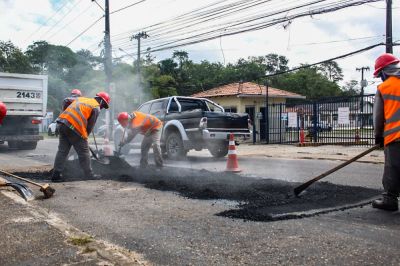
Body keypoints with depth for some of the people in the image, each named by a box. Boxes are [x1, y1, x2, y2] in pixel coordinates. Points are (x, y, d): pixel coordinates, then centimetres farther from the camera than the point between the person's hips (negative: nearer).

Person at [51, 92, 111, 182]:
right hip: (74, 127, -7)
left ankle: (56, 175, 15)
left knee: (62, 151, 14)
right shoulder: (96, 108, 5)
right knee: (84, 153, 3)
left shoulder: (81, 98, 26)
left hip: (63, 122, 7)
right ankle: (90, 176, 11)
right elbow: (90, 126, 3)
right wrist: (84, 136, 17)